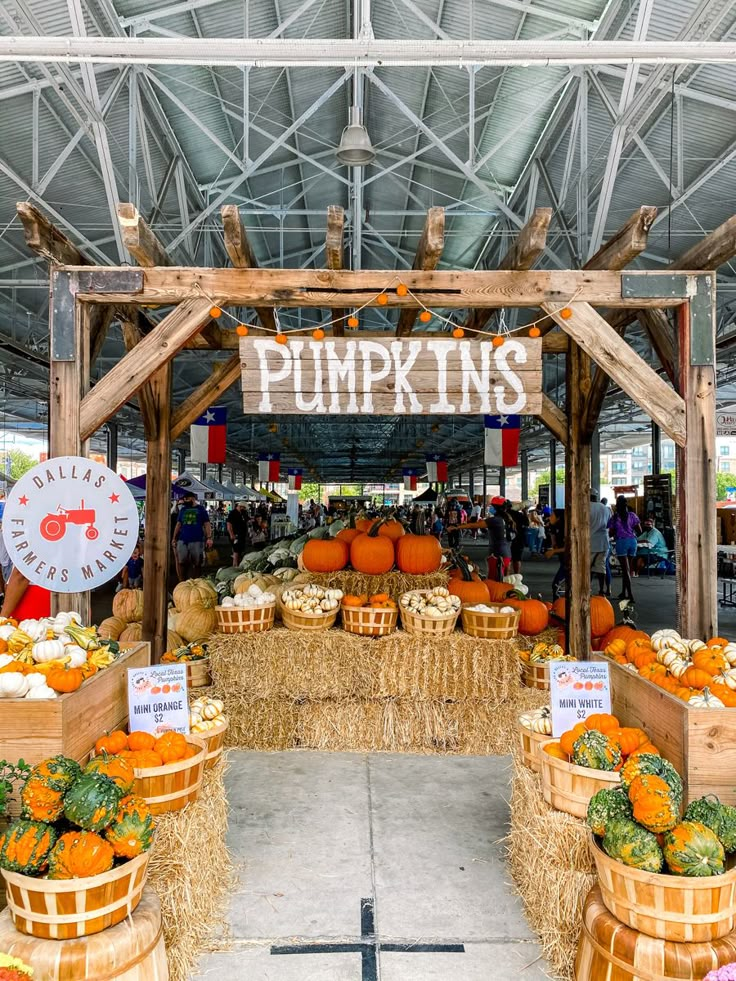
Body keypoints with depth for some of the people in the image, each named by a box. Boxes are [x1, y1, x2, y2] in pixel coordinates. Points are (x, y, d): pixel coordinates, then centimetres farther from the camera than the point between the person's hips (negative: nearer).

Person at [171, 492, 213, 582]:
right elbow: (178, 524, 16)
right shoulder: (182, 510, 14)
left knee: (197, 563, 3)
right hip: (182, 540, 3)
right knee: (182, 562, 1)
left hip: (197, 540, -3)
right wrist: (174, 538, 10)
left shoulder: (201, 509, 4)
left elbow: (207, 524, -1)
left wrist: (209, 538, -11)